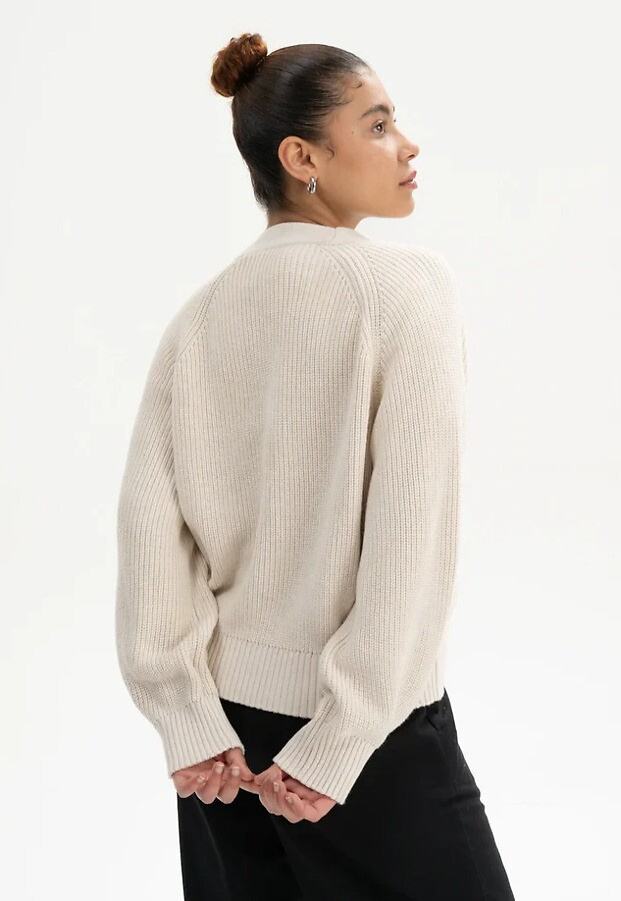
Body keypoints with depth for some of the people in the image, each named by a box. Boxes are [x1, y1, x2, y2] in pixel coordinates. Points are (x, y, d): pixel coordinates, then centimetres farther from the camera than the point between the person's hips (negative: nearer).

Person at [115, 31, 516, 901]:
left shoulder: (203, 312, 2)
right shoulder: (410, 284, -12)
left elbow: (148, 518, -6)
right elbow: (414, 535, -19)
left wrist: (191, 720, -6)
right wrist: (337, 746, -15)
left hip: (228, 705, 6)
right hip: (369, 717, -5)